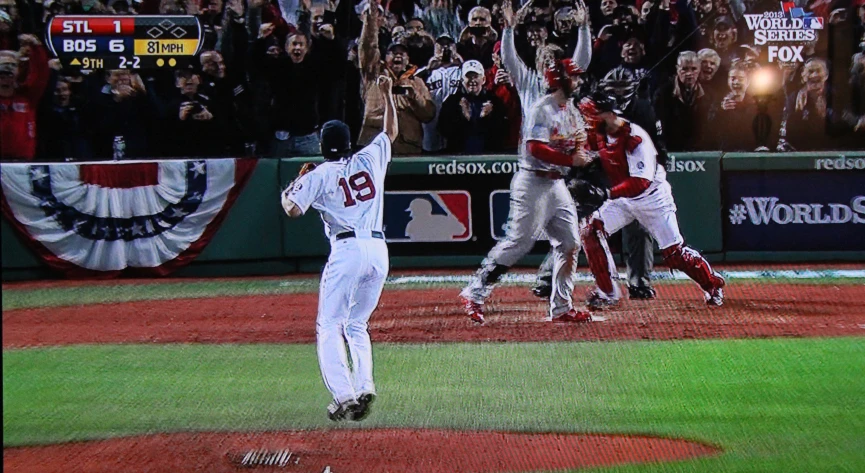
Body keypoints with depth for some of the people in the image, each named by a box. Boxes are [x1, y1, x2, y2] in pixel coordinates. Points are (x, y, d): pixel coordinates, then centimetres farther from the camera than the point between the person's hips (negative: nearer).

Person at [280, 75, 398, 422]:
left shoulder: (318, 175, 3)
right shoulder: (370, 159, 15)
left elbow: (293, 210, -7)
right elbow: (391, 131, 33)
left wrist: (288, 191, 15)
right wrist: (387, 94, 41)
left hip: (348, 251, -5)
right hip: (378, 250, 5)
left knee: (329, 326, -1)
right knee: (357, 325, 17)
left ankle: (343, 395, -16)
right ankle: (364, 387, -2)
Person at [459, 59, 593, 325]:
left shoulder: (571, 110, 14)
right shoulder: (543, 109, -12)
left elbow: (580, 144, 16)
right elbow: (536, 148, -23)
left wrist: (581, 144, -7)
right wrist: (571, 159, -26)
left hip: (557, 183, 9)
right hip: (533, 182, -9)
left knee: (570, 244, 6)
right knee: (518, 242, -10)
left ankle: (561, 308, 11)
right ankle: (474, 295, -3)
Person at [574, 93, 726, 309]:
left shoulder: (635, 138, -29)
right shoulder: (598, 134, -6)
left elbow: (641, 182, -37)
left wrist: (606, 194, -46)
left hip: (652, 197, -6)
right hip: (622, 198, 7)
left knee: (673, 252, -5)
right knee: (591, 231, -12)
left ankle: (713, 284, 20)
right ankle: (607, 292, -4)